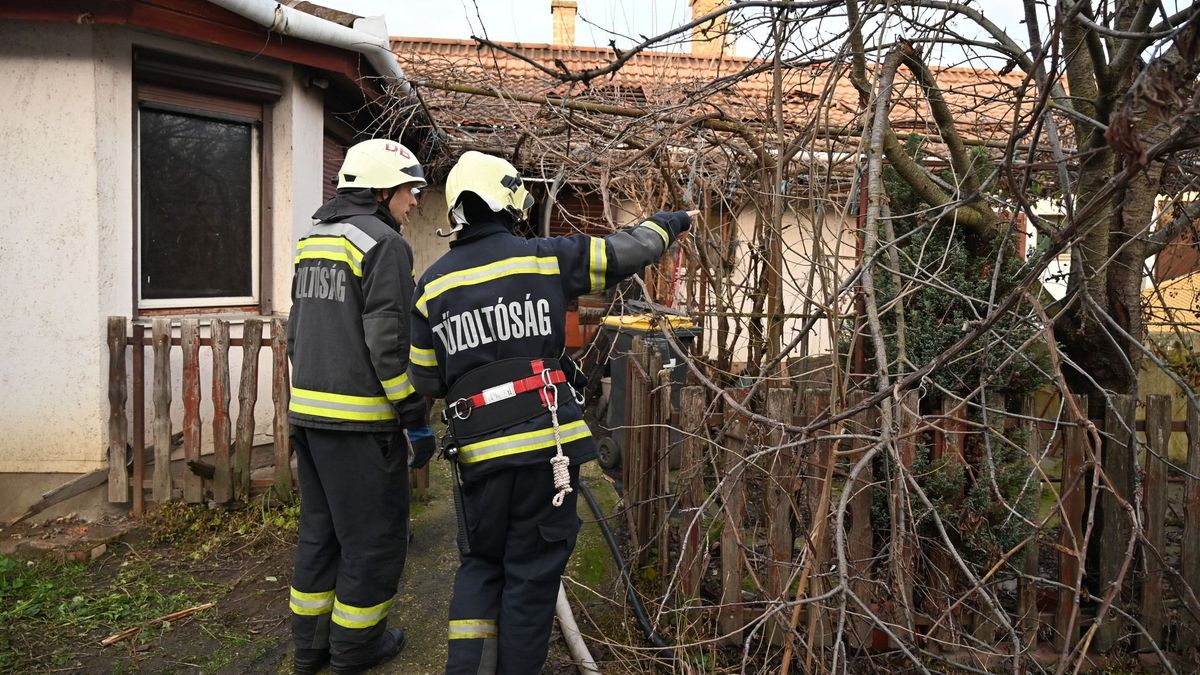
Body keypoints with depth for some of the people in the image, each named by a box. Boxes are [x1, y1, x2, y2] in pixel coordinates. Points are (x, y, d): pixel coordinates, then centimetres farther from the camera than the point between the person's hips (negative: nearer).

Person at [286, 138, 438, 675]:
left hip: (308, 412, 9)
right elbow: (388, 342, -19)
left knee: (319, 530, 19)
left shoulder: (312, 240, 14)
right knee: (374, 538, 6)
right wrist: (416, 418, -14)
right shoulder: (383, 243, -13)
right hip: (360, 420, -9)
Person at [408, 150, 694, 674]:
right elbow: (628, 250, 8)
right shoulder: (546, 257, -3)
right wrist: (673, 222, 27)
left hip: (477, 450, 3)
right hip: (547, 443, -2)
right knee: (532, 572, 10)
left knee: (480, 565, 20)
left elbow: (425, 380, 8)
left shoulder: (432, 284, 5)